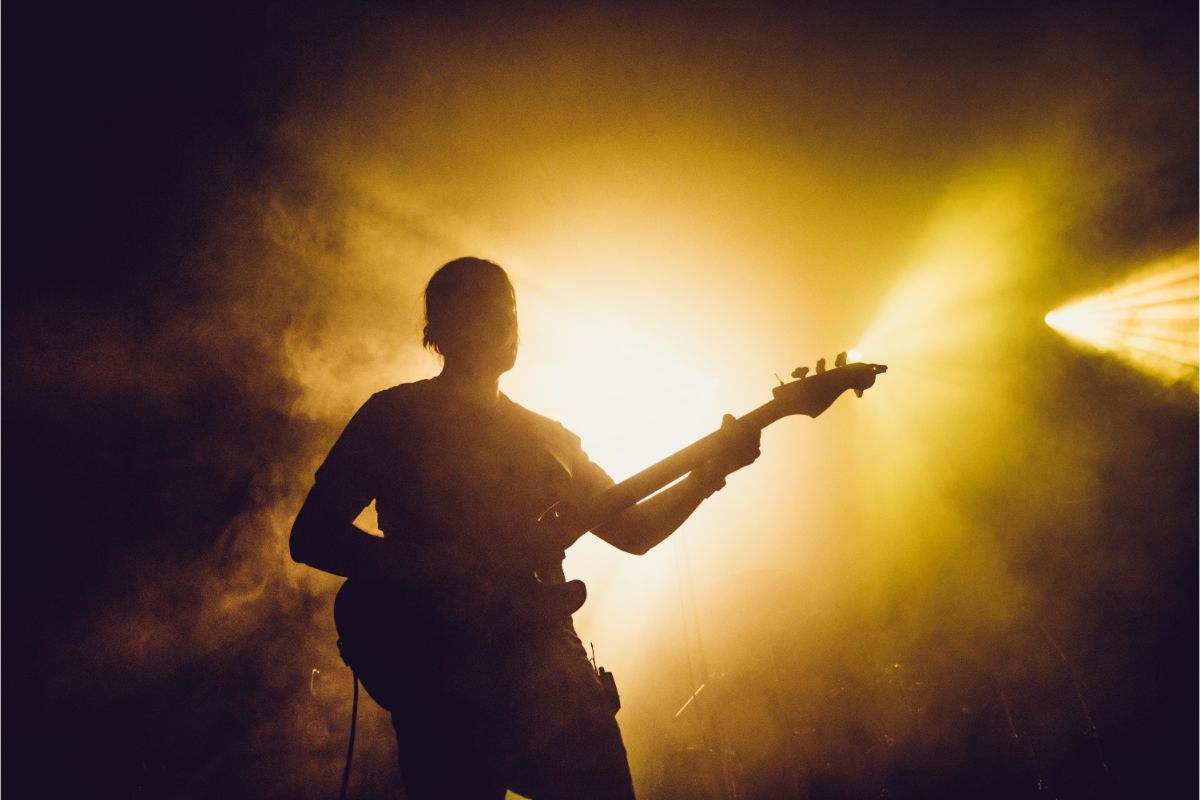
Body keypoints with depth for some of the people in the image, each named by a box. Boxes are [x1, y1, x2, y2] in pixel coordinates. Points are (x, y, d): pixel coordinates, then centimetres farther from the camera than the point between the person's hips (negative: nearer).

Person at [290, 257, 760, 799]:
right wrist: (432, 569, -16)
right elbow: (311, 535, -2)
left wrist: (711, 469, 2)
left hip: (550, 666, 4)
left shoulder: (548, 438, 18)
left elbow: (634, 530, 17)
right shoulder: (395, 415, 4)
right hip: (441, 678, -4)